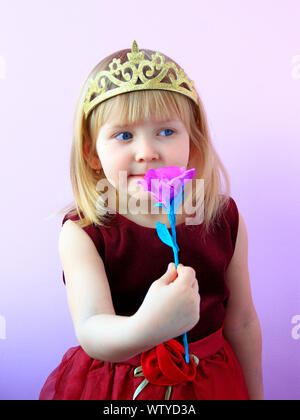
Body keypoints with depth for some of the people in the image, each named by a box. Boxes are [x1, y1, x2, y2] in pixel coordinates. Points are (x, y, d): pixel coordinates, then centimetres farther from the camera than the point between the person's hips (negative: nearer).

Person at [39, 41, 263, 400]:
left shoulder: (224, 219, -13)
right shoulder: (82, 233, -21)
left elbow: (242, 323, -3)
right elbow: (89, 333, -32)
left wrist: (254, 394, 8)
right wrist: (143, 329, -53)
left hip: (207, 381, 2)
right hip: (112, 384, -1)